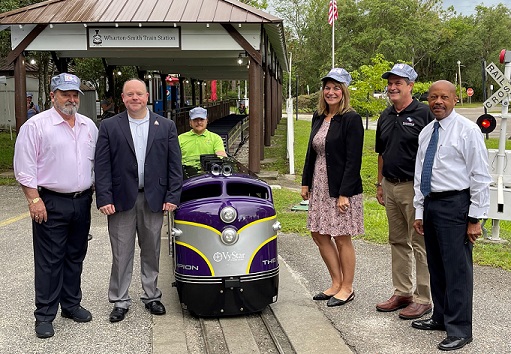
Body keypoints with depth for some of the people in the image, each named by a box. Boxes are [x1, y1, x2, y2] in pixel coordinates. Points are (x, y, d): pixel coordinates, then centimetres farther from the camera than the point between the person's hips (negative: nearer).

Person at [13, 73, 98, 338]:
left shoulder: (89, 126, 11)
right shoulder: (36, 125, -7)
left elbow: (97, 162, 17)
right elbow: (25, 167, -9)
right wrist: (34, 199, -14)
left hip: (82, 202, 6)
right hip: (51, 204, -5)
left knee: (75, 257, 14)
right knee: (49, 261, -1)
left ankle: (71, 305, 28)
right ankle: (44, 315, 9)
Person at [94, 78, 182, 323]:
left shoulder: (166, 126, 6)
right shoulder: (109, 127, 3)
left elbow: (174, 164, 3)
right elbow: (101, 165, -1)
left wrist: (172, 196, -4)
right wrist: (104, 198, -9)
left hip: (154, 199, 1)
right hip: (121, 199, -1)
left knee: (151, 252, 12)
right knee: (121, 254, 5)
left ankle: (151, 296, 26)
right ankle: (120, 301, 17)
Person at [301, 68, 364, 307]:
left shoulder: (351, 119, -11)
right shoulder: (318, 117, 11)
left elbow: (353, 160, -16)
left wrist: (344, 193, -19)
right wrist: (306, 182, 12)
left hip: (341, 188, -8)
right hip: (319, 186, 8)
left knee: (341, 238, 2)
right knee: (319, 235, 12)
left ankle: (347, 288, 18)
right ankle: (336, 283, 27)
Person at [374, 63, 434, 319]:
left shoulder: (423, 113, -8)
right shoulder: (386, 116, 14)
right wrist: (380, 184, 17)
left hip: (415, 186, -7)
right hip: (390, 186, 8)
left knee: (419, 244, -2)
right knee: (398, 242, 14)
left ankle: (423, 298, 7)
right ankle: (402, 293, 24)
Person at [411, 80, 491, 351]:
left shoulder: (467, 130, -9)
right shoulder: (426, 133, 12)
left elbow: (480, 177, -10)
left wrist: (475, 219, -13)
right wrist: (419, 211, 12)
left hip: (455, 205, -7)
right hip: (431, 204, 7)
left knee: (457, 269, -2)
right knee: (435, 267, 16)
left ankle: (459, 330, 9)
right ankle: (440, 317, 32)